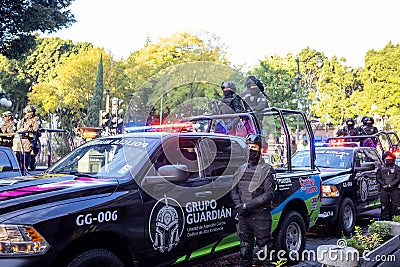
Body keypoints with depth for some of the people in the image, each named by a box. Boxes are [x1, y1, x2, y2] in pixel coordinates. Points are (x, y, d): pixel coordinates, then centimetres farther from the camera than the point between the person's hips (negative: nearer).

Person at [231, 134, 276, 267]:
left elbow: (269, 194, -14)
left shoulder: (266, 170, -5)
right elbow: (234, 191, 13)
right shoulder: (241, 169, 13)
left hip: (260, 216, -5)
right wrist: (239, 206, -7)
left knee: (265, 246, 1)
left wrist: (247, 205, -17)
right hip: (243, 216, 5)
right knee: (245, 247, 13)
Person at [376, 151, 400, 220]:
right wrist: (384, 185, -7)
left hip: (394, 189, -1)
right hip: (384, 190, 1)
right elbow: (378, 178, 10)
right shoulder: (380, 168, 14)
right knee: (384, 205, 1)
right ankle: (384, 219, 7)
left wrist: (390, 185, -12)